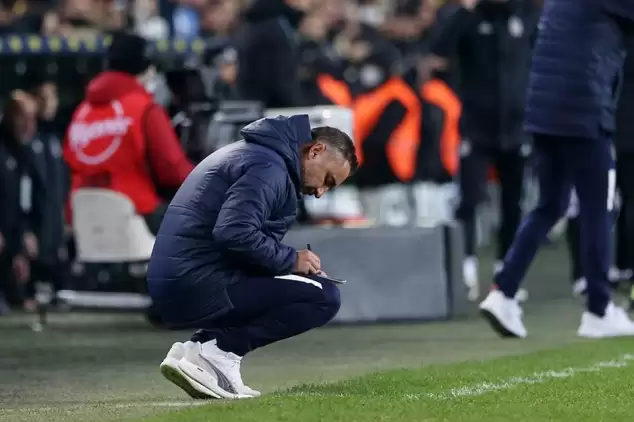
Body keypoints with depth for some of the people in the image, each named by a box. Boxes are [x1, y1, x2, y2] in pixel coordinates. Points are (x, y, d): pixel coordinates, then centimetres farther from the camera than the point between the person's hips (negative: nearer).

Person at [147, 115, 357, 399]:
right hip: (199, 289, -10)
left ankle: (203, 344, 8)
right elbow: (234, 233, -25)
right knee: (325, 298, -9)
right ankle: (216, 352, -12)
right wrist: (291, 260, -11)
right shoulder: (268, 167, -11)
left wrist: (289, 263, 9)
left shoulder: (251, 153, 22)